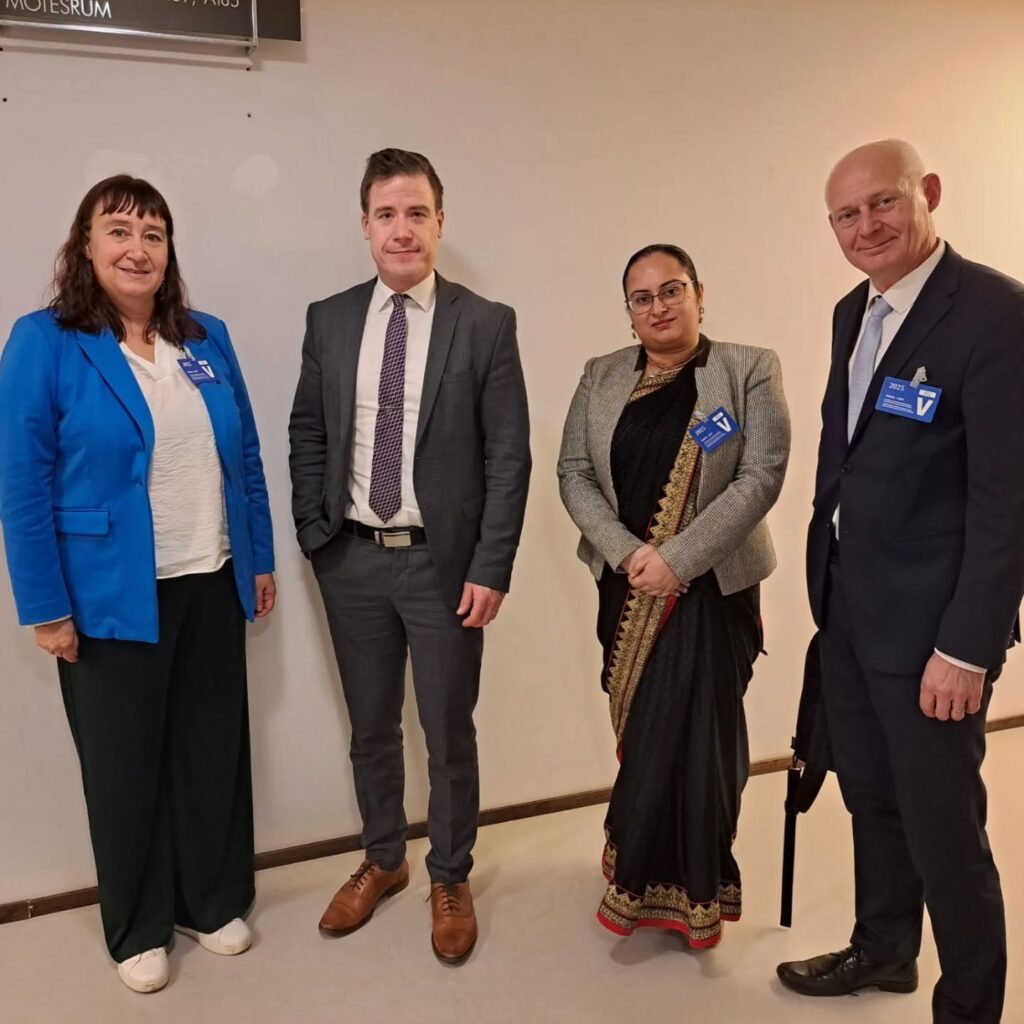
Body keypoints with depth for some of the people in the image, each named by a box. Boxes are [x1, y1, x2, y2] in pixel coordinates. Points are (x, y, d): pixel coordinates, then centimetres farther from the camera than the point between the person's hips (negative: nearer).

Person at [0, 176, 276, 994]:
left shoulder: (207, 339, 6)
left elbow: (246, 459, 9)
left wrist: (261, 560, 8)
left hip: (211, 586, 4)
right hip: (113, 598, -4)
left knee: (214, 750, 15)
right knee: (126, 765, 12)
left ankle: (213, 901, 36)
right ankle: (137, 929, 33)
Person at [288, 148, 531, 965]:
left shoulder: (487, 324, -5)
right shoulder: (329, 320, 4)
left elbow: (510, 456, -7)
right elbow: (307, 436, 9)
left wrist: (490, 567, -12)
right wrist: (313, 536, 1)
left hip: (443, 562, -3)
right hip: (352, 561, 3)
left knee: (448, 732, 11)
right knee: (370, 727, 18)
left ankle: (450, 879, 33)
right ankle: (382, 860, 40)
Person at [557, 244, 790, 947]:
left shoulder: (751, 372, -2)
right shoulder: (601, 377, 8)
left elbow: (761, 477, -10)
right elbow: (574, 473, 3)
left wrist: (678, 560, -17)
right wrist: (628, 553, -12)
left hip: (711, 587, -3)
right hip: (628, 589, 3)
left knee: (693, 736, 0)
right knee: (646, 736, 9)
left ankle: (639, 881, 22)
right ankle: (690, 889, 30)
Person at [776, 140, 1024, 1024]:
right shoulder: (854, 311, 9)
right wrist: (826, 577, 14)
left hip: (928, 621, -7)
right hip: (847, 605, 7)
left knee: (942, 828, 7)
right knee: (870, 799, 21)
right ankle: (883, 950, 44)